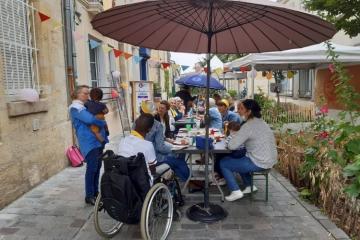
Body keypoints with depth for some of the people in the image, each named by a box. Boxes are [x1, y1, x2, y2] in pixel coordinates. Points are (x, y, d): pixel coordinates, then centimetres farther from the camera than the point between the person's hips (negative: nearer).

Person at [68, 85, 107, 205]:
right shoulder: (75, 108, -9)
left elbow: (98, 116, 24)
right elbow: (90, 119, -23)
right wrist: (103, 123, -7)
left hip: (97, 140, 9)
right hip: (89, 142, -9)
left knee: (97, 167, 13)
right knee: (92, 168, -7)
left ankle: (95, 192, 24)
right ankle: (89, 196, 2)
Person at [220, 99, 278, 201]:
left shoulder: (248, 126, -19)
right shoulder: (261, 122, 9)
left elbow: (232, 146, -23)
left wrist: (229, 142, -2)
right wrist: (234, 134, 4)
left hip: (259, 163, -9)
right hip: (270, 160, 9)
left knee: (223, 163, 3)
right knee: (238, 158, 31)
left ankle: (236, 191, 3)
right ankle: (250, 185, 30)